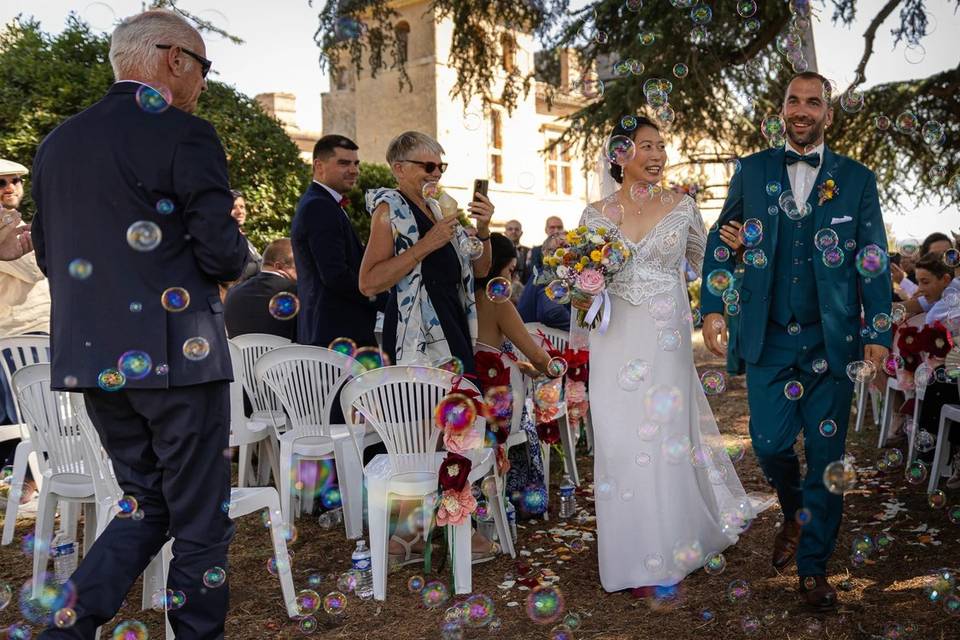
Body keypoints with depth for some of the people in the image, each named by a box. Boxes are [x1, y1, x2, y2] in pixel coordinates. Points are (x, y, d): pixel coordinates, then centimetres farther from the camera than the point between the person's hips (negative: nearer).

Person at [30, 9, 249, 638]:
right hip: (176, 355, -7)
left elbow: (49, 256, 16)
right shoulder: (184, 135, -10)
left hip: (90, 360, 7)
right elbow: (223, 255, -15)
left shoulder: (56, 142, 12)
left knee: (147, 505, 20)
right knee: (201, 520, 7)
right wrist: (233, 249, 7)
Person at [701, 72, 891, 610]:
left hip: (833, 341, 0)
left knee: (826, 454, 5)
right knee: (770, 444, -1)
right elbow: (722, 241, 8)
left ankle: (814, 566, 21)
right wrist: (713, 308, -3)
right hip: (769, 338, 0)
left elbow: (874, 263, 3)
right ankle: (795, 516, 33)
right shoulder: (752, 172, 7)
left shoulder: (858, 180, 5)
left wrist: (878, 334, -5)